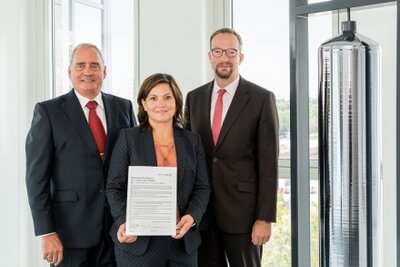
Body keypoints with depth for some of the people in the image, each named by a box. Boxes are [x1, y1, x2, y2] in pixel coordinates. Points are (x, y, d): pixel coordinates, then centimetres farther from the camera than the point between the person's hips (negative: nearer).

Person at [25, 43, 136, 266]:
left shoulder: (123, 107, 7)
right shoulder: (48, 111, -2)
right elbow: (37, 175, -5)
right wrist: (46, 232, -10)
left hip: (120, 225, 3)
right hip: (71, 229, -3)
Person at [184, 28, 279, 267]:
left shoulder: (261, 99, -5)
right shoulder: (195, 97, 8)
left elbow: (268, 162, -7)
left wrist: (265, 217, -11)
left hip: (242, 208, -4)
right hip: (201, 209, 4)